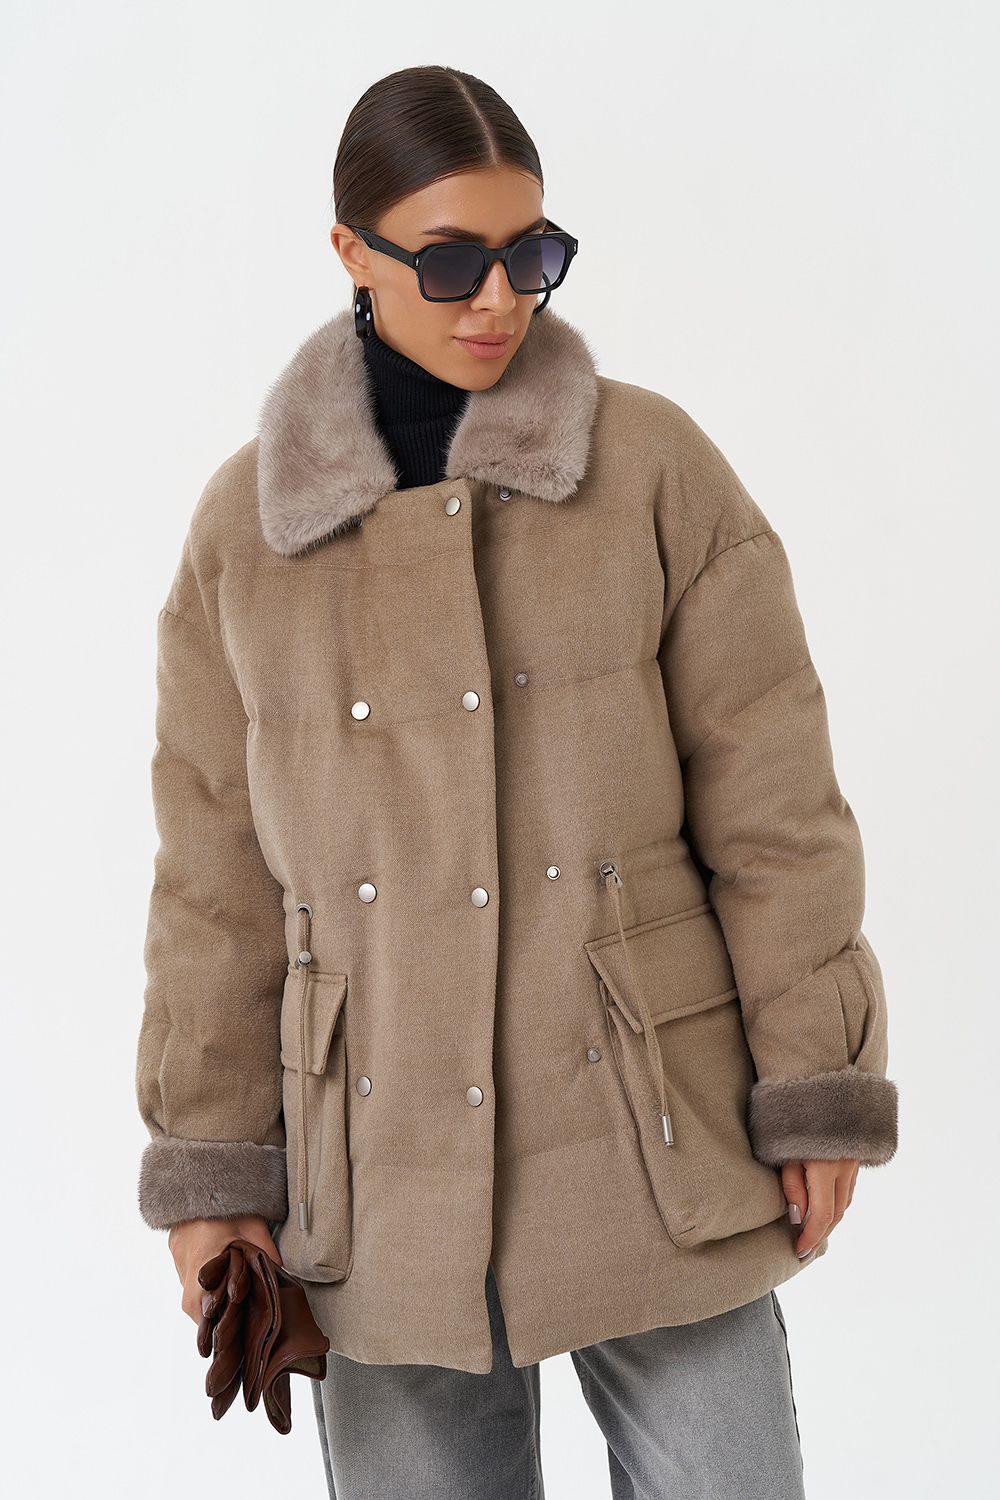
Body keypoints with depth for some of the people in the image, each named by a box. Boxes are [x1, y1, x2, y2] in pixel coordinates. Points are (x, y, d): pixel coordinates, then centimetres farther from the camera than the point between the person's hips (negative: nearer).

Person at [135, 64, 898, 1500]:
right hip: (388, 1186, 1)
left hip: (651, 1150, -1)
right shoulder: (246, 524, 1)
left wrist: (819, 1093, -4)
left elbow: (770, 799, -3)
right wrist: (211, 1167, 2)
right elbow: (220, 864, 4)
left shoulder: (657, 467, -4)